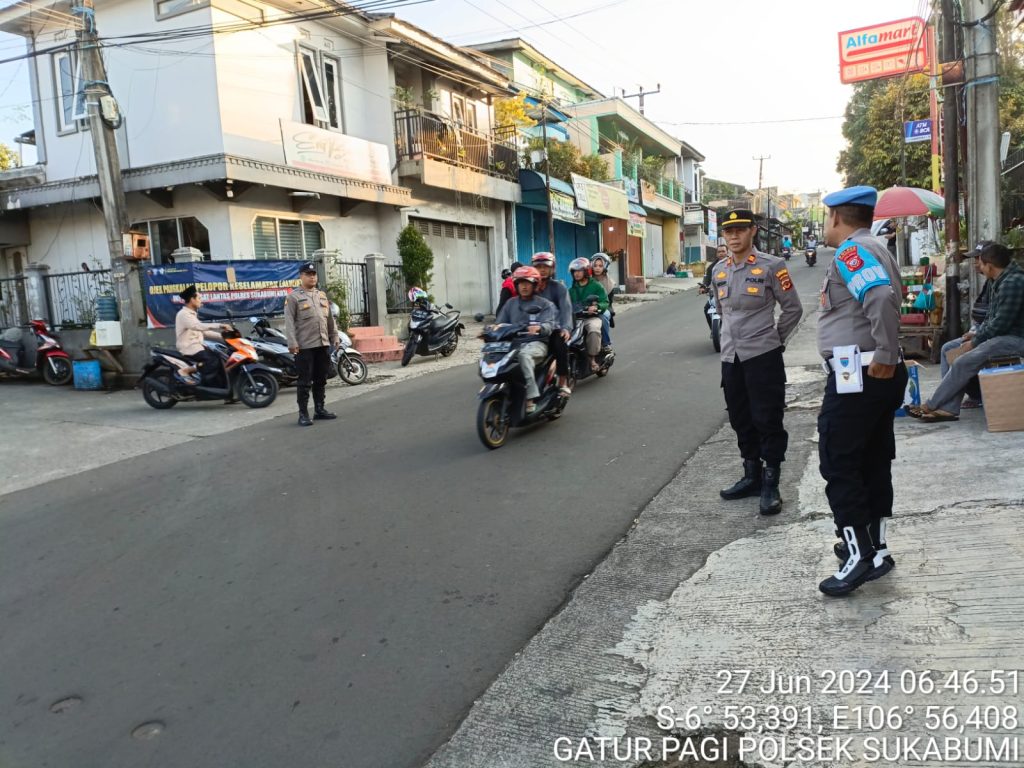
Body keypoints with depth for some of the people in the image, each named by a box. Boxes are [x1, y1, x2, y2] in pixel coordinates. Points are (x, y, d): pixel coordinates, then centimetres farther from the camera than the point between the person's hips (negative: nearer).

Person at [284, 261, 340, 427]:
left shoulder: (322, 295, 16)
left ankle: (319, 409, 22)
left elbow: (330, 318, 19)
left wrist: (334, 336, 14)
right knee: (305, 382, -4)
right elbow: (289, 322, -10)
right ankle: (303, 414, 2)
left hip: (323, 344, 6)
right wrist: (292, 343, -18)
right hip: (304, 346, -6)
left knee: (321, 380, 12)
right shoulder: (293, 297, -4)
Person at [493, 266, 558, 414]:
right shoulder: (511, 303, 22)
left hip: (536, 343, -4)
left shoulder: (545, 304, 10)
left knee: (524, 355, -39)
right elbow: (500, 323, 15)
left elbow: (549, 324, -6)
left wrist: (538, 328, -30)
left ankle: (531, 397, -41)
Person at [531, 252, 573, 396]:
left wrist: (566, 327, -28)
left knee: (560, 343, -29)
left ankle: (563, 381, -17)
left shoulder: (558, 287, 4)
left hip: (553, 328, -2)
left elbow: (566, 308, -10)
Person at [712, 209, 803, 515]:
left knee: (768, 420, -1)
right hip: (730, 357, 6)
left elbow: (793, 308, -2)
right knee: (741, 420, 13)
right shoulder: (719, 270, 9)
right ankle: (752, 476, 27)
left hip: (763, 356, -6)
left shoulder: (771, 266, -7)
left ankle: (771, 484, 8)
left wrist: (774, 338, 2)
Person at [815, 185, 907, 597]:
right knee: (874, 462, 14)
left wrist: (885, 357, -23)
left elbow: (882, 298, -29)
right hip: (876, 377, 10)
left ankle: (859, 556, -1)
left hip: (857, 377, -10)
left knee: (838, 464, -4)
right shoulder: (873, 248, 19)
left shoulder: (851, 251, -13)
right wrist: (886, 360, 12)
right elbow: (882, 298, 18)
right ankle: (875, 549, 23)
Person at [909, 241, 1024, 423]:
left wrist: (975, 342, -12)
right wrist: (977, 332, 7)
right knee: (963, 361, 2)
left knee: (963, 363, -16)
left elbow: (1001, 323, -21)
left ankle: (930, 406, -7)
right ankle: (949, 408, -6)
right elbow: (994, 316, 20)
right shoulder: (1002, 280, 13)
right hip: (1005, 335, 10)